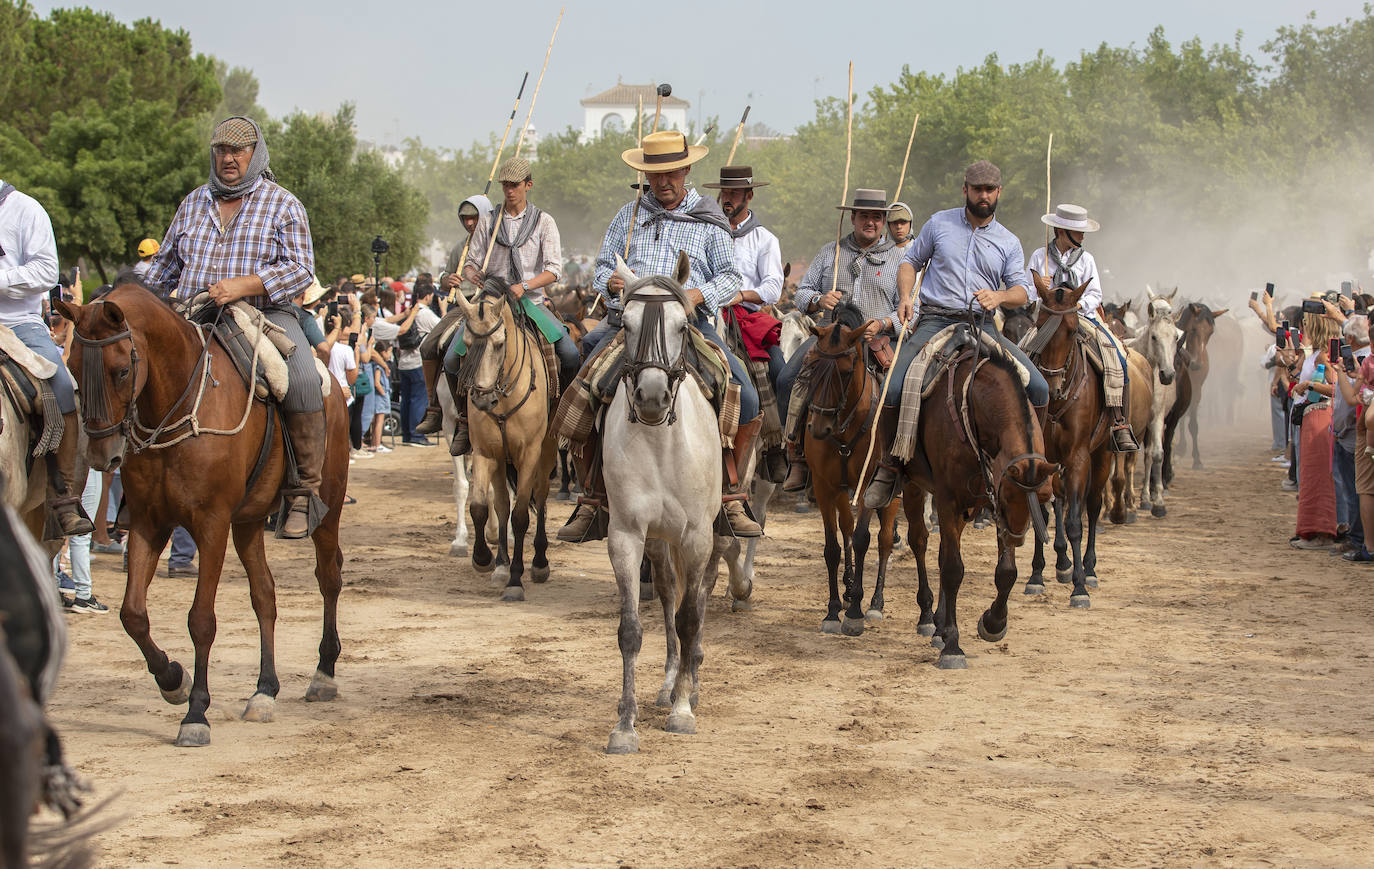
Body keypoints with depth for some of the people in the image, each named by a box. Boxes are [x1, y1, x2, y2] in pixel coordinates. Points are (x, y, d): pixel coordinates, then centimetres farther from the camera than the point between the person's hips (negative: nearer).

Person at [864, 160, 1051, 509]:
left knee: (1038, 389, -17)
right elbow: (911, 261, 19)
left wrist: (999, 296, -19)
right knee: (893, 390, -24)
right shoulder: (940, 223, 11)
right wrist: (905, 296, 0)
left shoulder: (1009, 242, 13)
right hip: (936, 320, -2)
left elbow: (1022, 290, 4)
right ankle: (892, 461, -1)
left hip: (982, 326, 2)